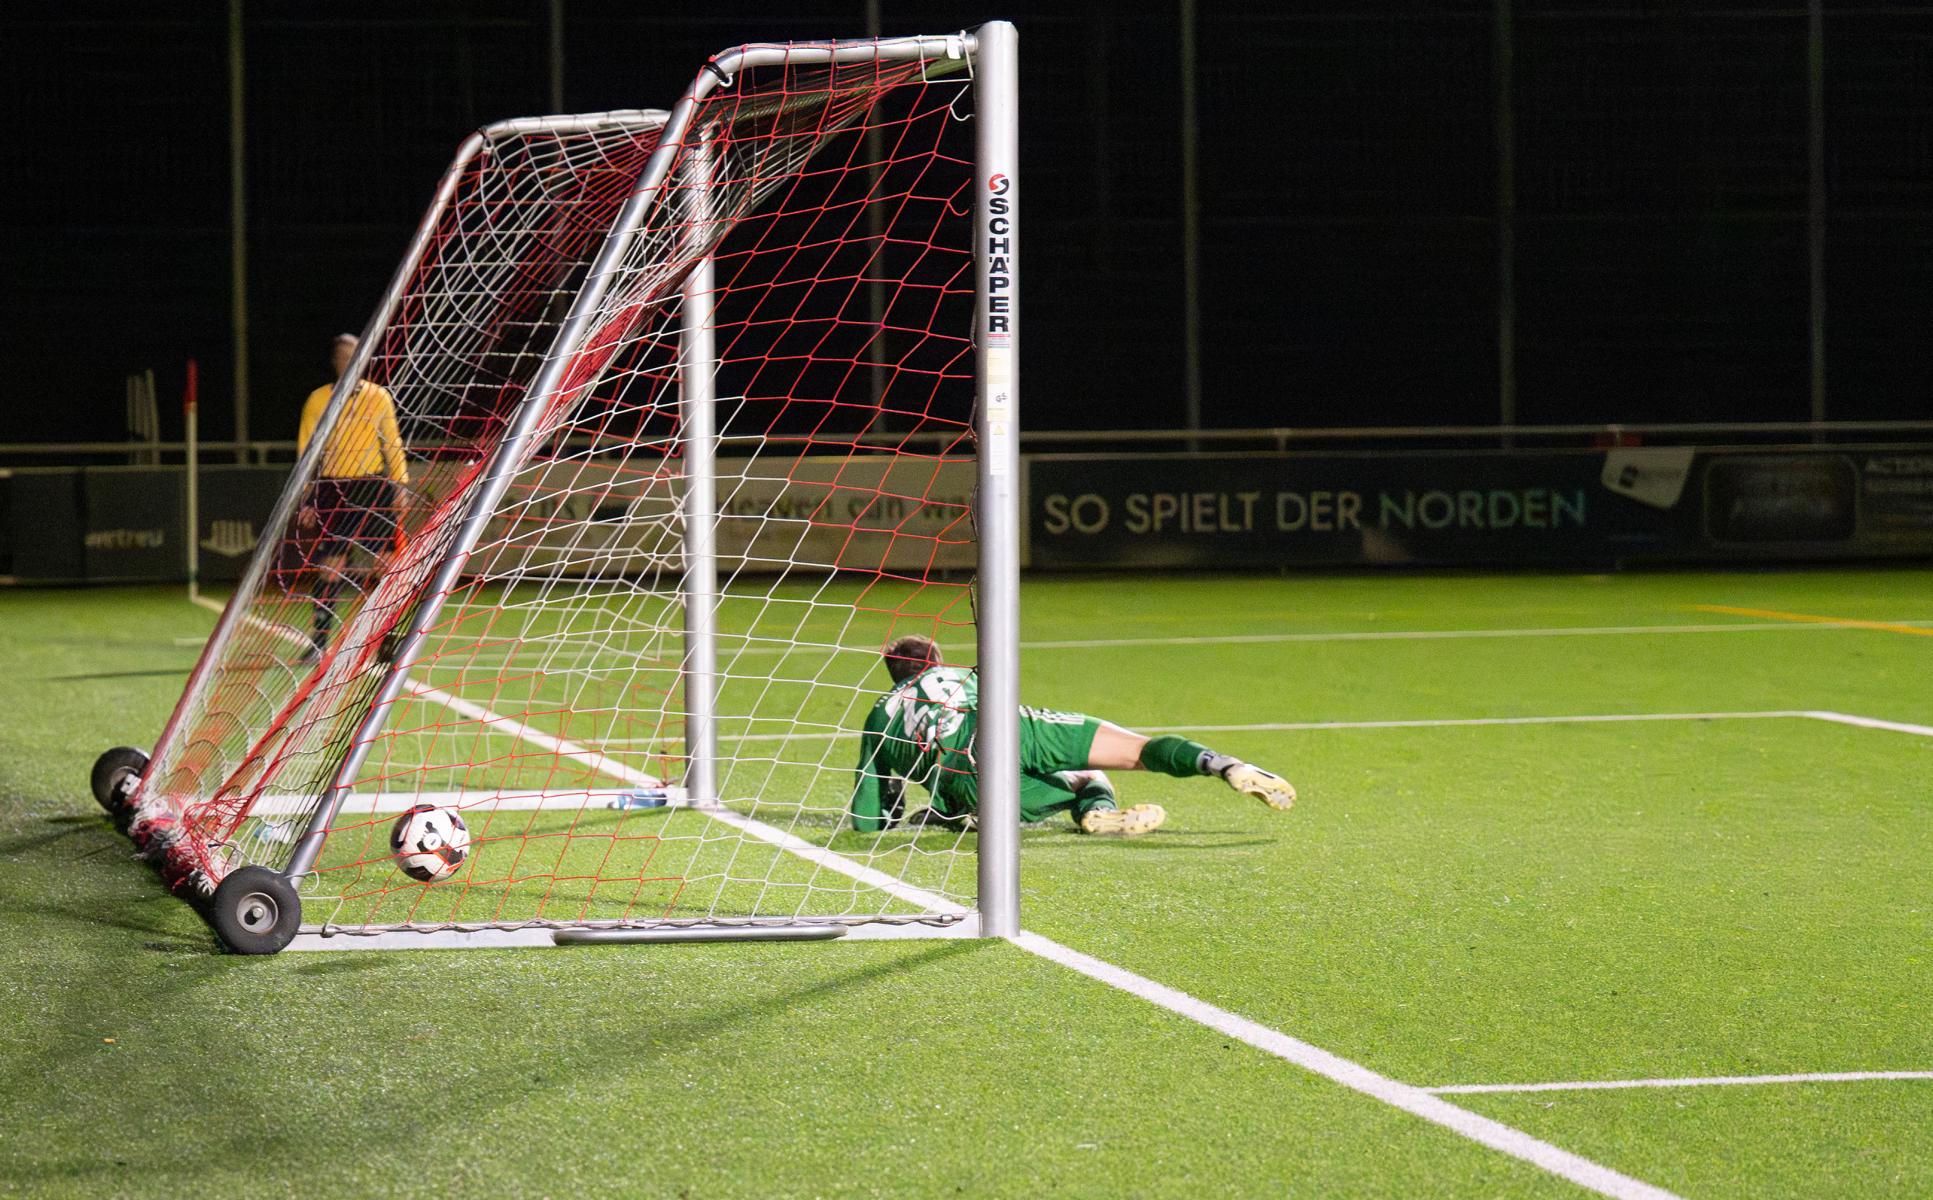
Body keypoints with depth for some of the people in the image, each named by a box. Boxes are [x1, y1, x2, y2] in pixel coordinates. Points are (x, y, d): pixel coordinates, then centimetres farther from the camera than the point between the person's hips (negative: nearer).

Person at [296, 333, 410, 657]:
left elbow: (392, 442, 11)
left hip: (373, 488, 1)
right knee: (330, 566, -5)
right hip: (333, 490, -1)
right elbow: (306, 448, 6)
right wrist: (308, 497, 0)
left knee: (382, 564, -2)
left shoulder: (379, 396, 8)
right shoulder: (318, 399, 5)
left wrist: (399, 483, 3)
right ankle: (319, 639, 2)